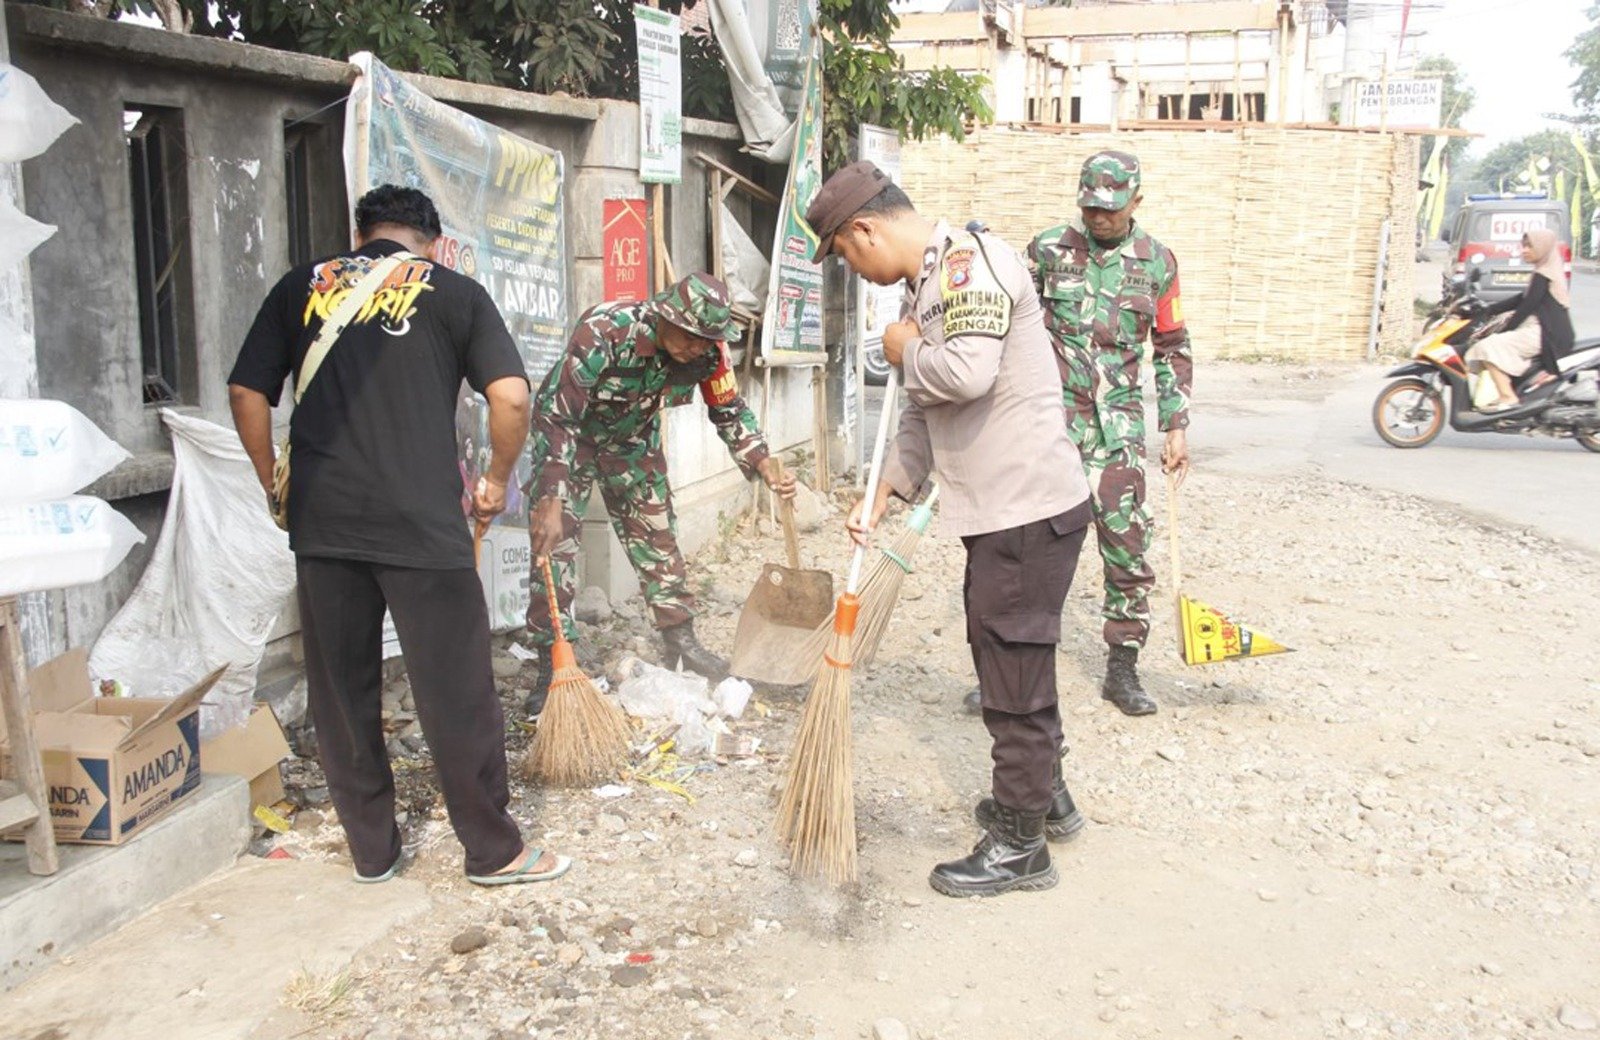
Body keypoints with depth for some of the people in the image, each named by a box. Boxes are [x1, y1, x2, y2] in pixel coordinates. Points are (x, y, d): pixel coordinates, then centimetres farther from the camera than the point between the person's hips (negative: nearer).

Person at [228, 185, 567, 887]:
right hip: (422, 523, -3)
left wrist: (277, 486, 20)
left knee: (341, 691, 14)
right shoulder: (454, 292, 5)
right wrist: (497, 481, 9)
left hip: (321, 522, 3)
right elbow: (511, 396, -5)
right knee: (455, 693, 5)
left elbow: (246, 392, 11)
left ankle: (370, 849, 26)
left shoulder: (303, 288, 13)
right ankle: (493, 852, 16)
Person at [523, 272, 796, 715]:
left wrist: (765, 464, -22)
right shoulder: (602, 333, -38)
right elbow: (557, 417, -38)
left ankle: (680, 642, 20)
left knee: (656, 535, 6)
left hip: (633, 437, 5)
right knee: (555, 542, -12)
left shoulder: (707, 349, -22)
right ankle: (552, 665, -5)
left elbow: (729, 411, -7)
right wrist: (551, 502, -43)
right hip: (569, 432, -4)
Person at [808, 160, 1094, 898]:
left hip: (1029, 509, -10)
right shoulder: (929, 284, 16)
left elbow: (968, 372, -32)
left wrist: (904, 351, -12)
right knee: (1010, 658, 21)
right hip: (1004, 509, 10)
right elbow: (924, 412, 20)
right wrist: (883, 494, 11)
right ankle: (1043, 795, 40)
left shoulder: (969, 262, -15)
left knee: (1013, 671, 0)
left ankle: (1021, 846, 14)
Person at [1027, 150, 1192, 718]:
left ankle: (1122, 669, 15)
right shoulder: (1047, 249, 2)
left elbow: (1172, 350, 11)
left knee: (1128, 543, 1)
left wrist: (1176, 427, 7)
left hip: (1118, 420, 2)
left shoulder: (1157, 262, 6)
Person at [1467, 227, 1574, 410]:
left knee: (1488, 347, -23)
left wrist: (1503, 331, -10)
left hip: (1542, 334, -11)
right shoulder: (1545, 272, 20)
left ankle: (1508, 397, -31)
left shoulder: (1542, 276, -10)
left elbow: (1527, 307, -14)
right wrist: (1486, 311, 15)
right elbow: (1520, 300, 21)